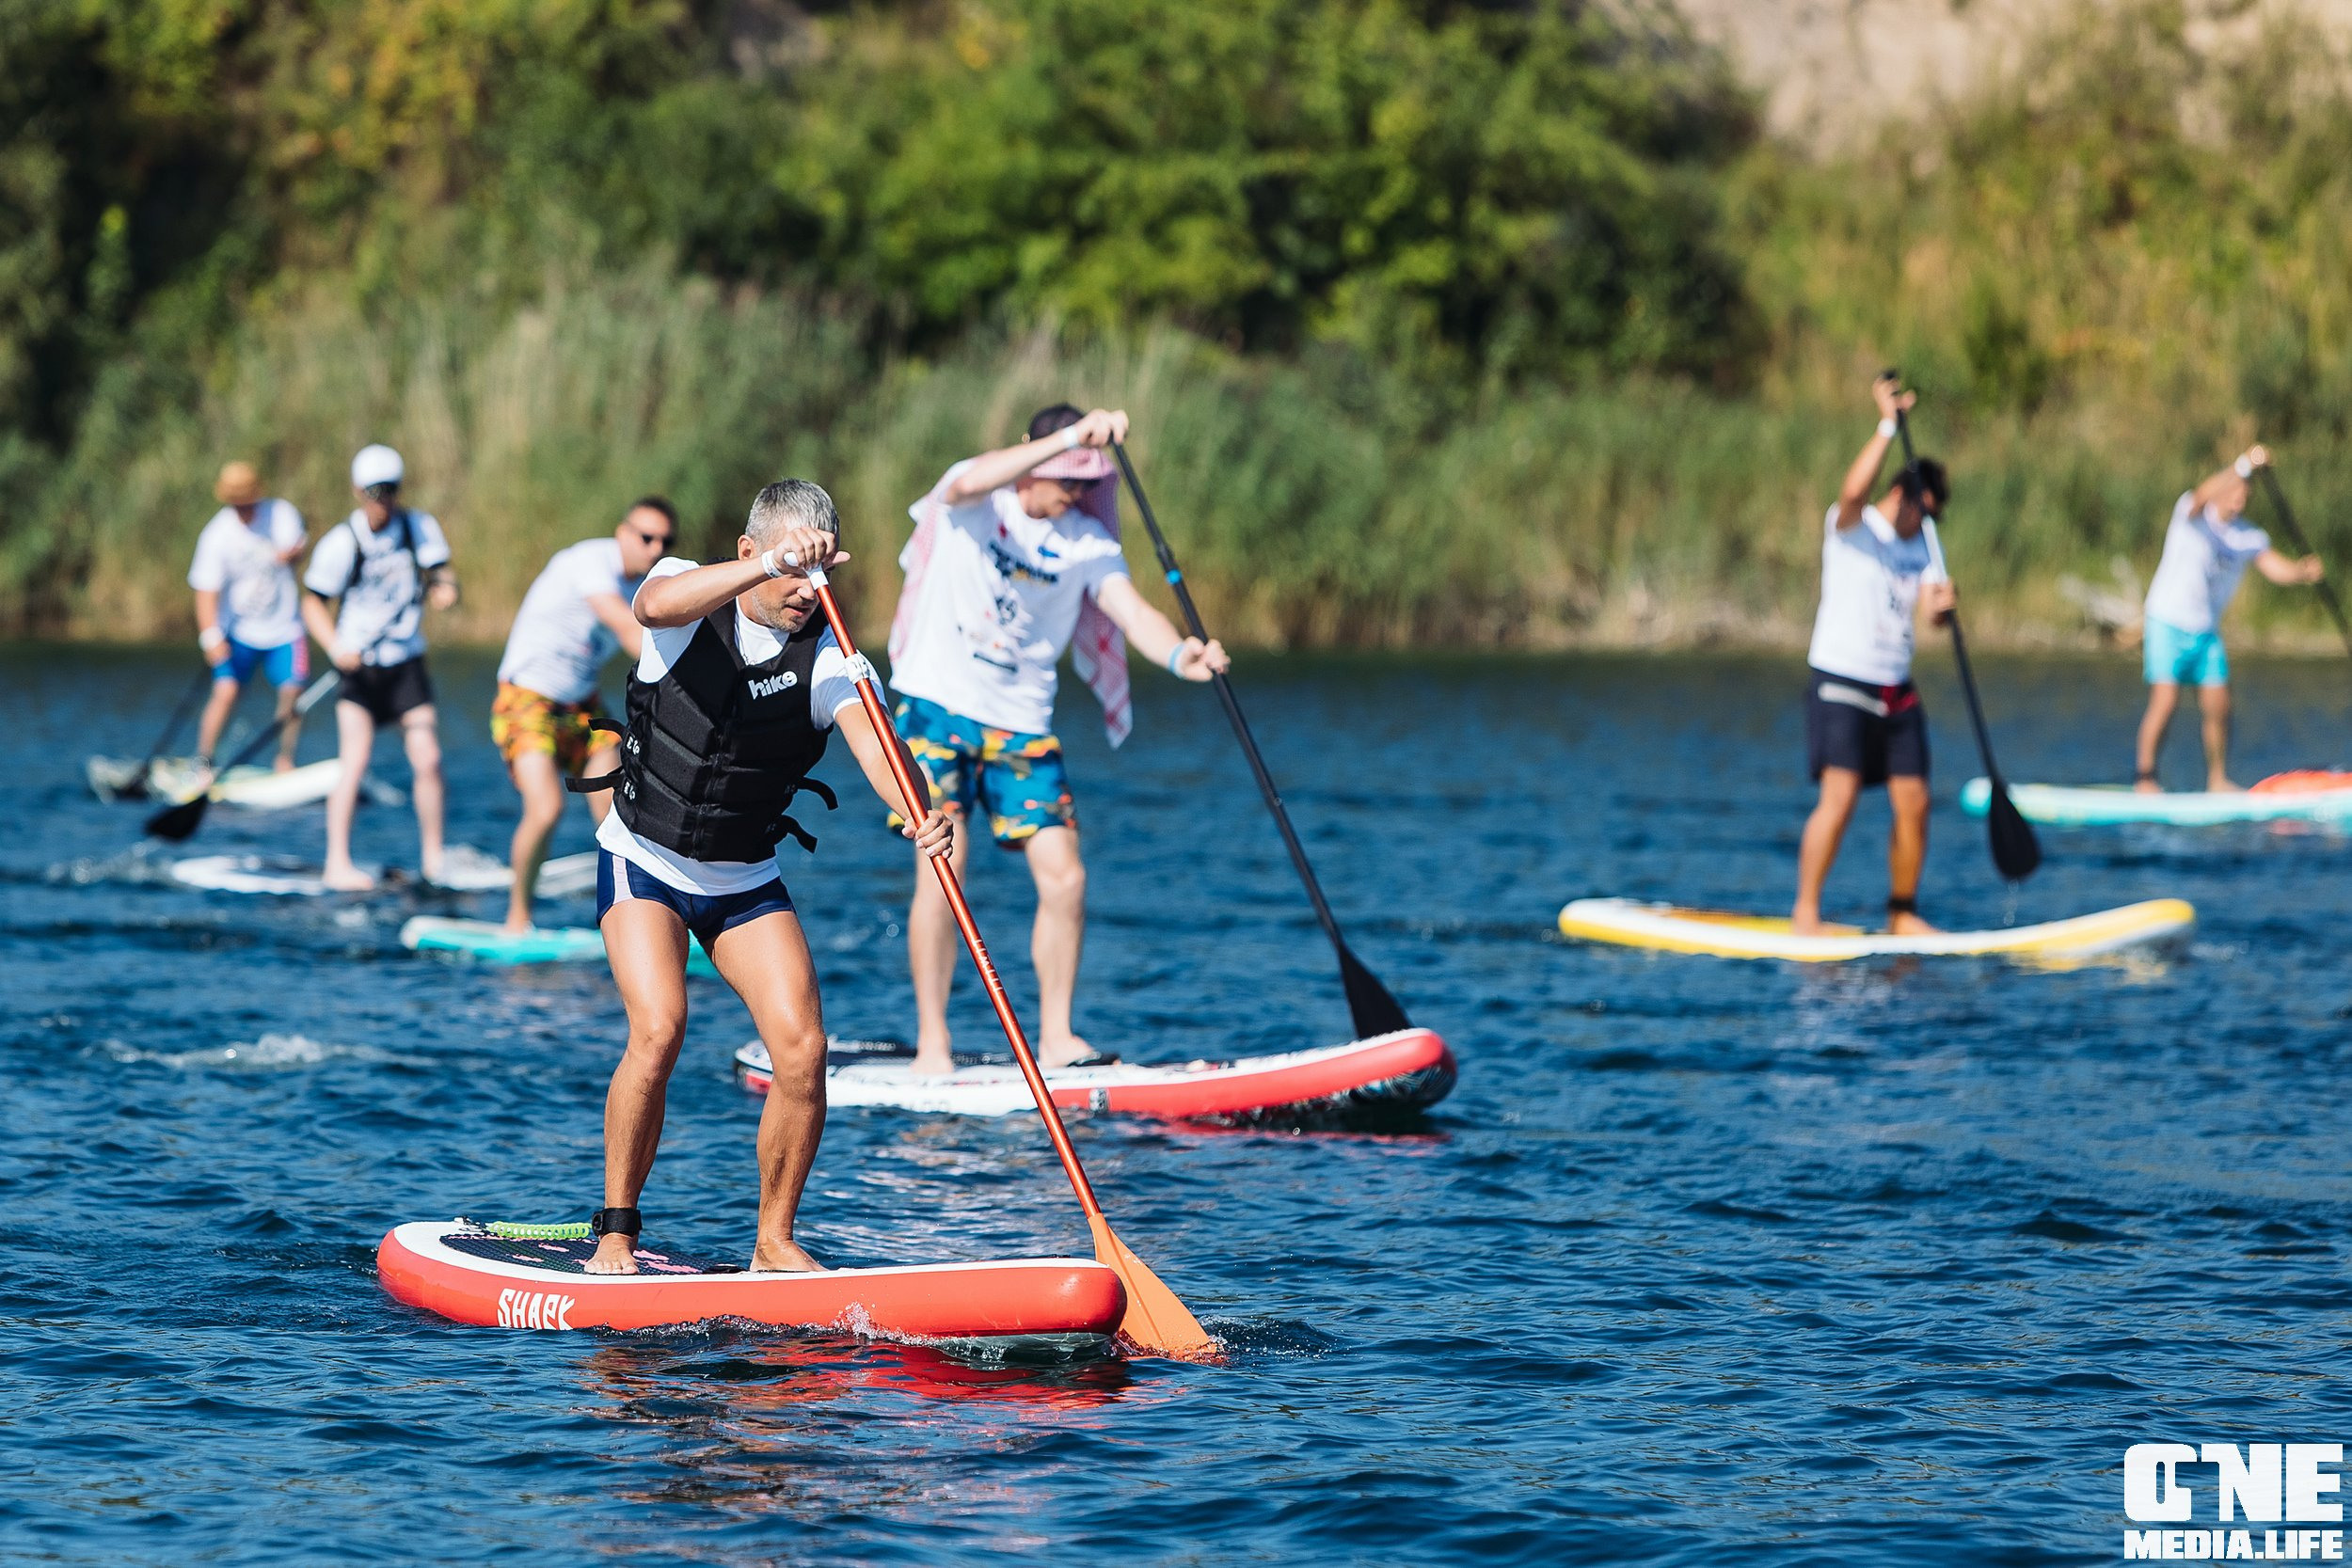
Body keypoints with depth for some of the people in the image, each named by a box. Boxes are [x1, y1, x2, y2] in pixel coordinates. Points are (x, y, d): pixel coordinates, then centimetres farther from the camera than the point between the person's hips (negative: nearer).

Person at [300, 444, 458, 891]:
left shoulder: (420, 527, -4)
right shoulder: (341, 543, -13)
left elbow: (440, 574, -6)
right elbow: (314, 603, -7)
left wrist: (446, 589, -31)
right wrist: (336, 647, -24)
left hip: (407, 661, 3)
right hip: (359, 665, -3)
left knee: (428, 760, -4)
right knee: (356, 760, -16)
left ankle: (432, 859, 10)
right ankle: (338, 865, -13)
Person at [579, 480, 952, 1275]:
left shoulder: (827, 656, -14)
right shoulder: (691, 592, -15)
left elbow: (869, 734, -33)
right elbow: (657, 605, -41)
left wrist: (915, 810, -54)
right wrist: (773, 565, -53)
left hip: (746, 881, 3)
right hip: (644, 861, -3)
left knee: (802, 1048, -12)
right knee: (658, 1030, -23)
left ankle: (774, 1241, 4)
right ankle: (615, 1228, -8)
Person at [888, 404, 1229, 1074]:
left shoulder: (1087, 540, 2)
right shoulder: (973, 502, -6)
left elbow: (1131, 610, -12)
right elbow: (971, 483, -32)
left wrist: (1179, 655, -34)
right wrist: (1072, 438, -42)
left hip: (1022, 726, 4)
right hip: (937, 703, -4)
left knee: (1064, 876, -4)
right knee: (943, 864, -13)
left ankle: (1055, 1037, 7)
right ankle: (931, 1045, -6)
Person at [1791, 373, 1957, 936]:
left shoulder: (1923, 536, 13)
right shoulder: (1850, 527, -7)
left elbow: (1930, 604, 1)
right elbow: (1854, 492, -30)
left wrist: (1940, 604, -23)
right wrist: (1888, 425, -33)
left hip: (1896, 689, 7)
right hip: (1839, 685, -7)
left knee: (1913, 803, 3)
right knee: (1839, 796, -18)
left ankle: (1902, 914, 15)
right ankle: (1805, 912, -12)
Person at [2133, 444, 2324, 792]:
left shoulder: (2249, 537, 4)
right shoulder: (2192, 515, -11)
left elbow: (2276, 567, -9)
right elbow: (2203, 495, -34)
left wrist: (2302, 571, -32)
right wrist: (2242, 466, -49)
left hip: (2206, 632, 5)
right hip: (2167, 623, -5)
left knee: (2218, 708, 2)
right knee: (2165, 702, -13)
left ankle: (2217, 779, 16)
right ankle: (2144, 774, 0)